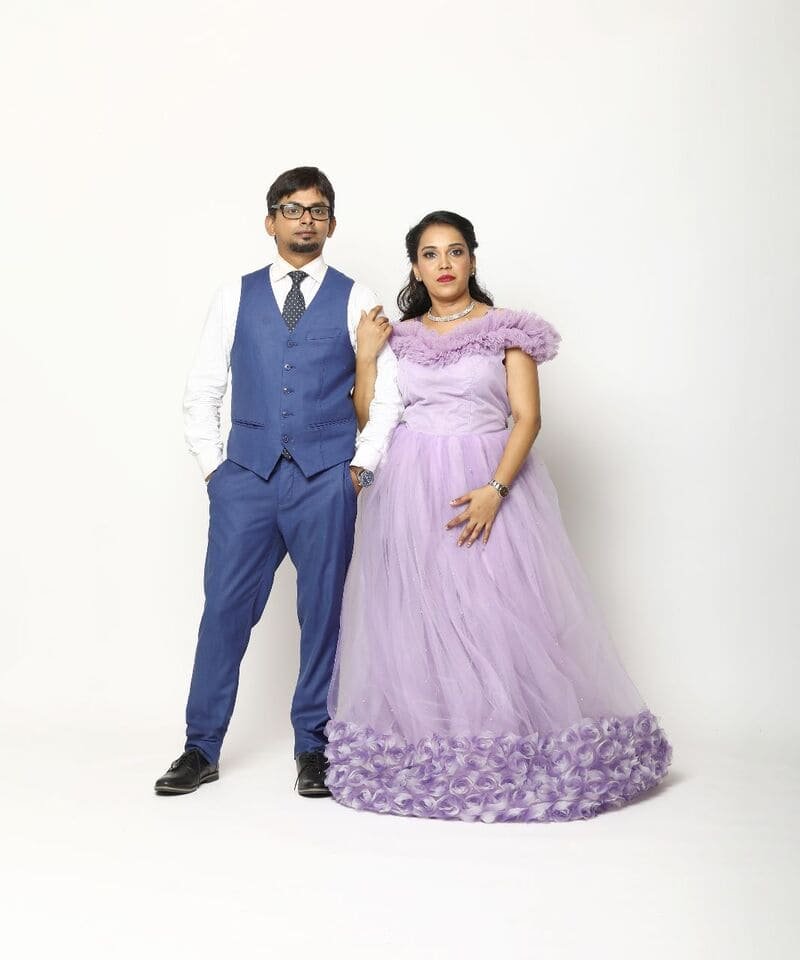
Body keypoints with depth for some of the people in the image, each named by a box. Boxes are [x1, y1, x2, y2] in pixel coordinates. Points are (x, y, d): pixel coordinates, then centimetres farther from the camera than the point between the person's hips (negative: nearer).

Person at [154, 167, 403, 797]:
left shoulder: (356, 300, 7)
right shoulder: (237, 297, 11)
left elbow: (387, 394, 7)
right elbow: (203, 391, 12)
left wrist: (361, 466, -1)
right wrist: (211, 465, 3)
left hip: (326, 480, -1)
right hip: (246, 477, 1)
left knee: (322, 612, 4)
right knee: (225, 608, 0)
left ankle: (313, 747, 18)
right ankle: (203, 747, 13)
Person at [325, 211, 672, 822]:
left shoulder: (506, 331, 2)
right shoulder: (399, 336, 12)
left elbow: (528, 417, -6)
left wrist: (495, 490, -18)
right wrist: (366, 357, -1)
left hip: (490, 480, -3)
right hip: (410, 489, 3)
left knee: (497, 611, -6)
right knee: (414, 618, 2)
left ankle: (507, 751, 7)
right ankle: (423, 753, 13)